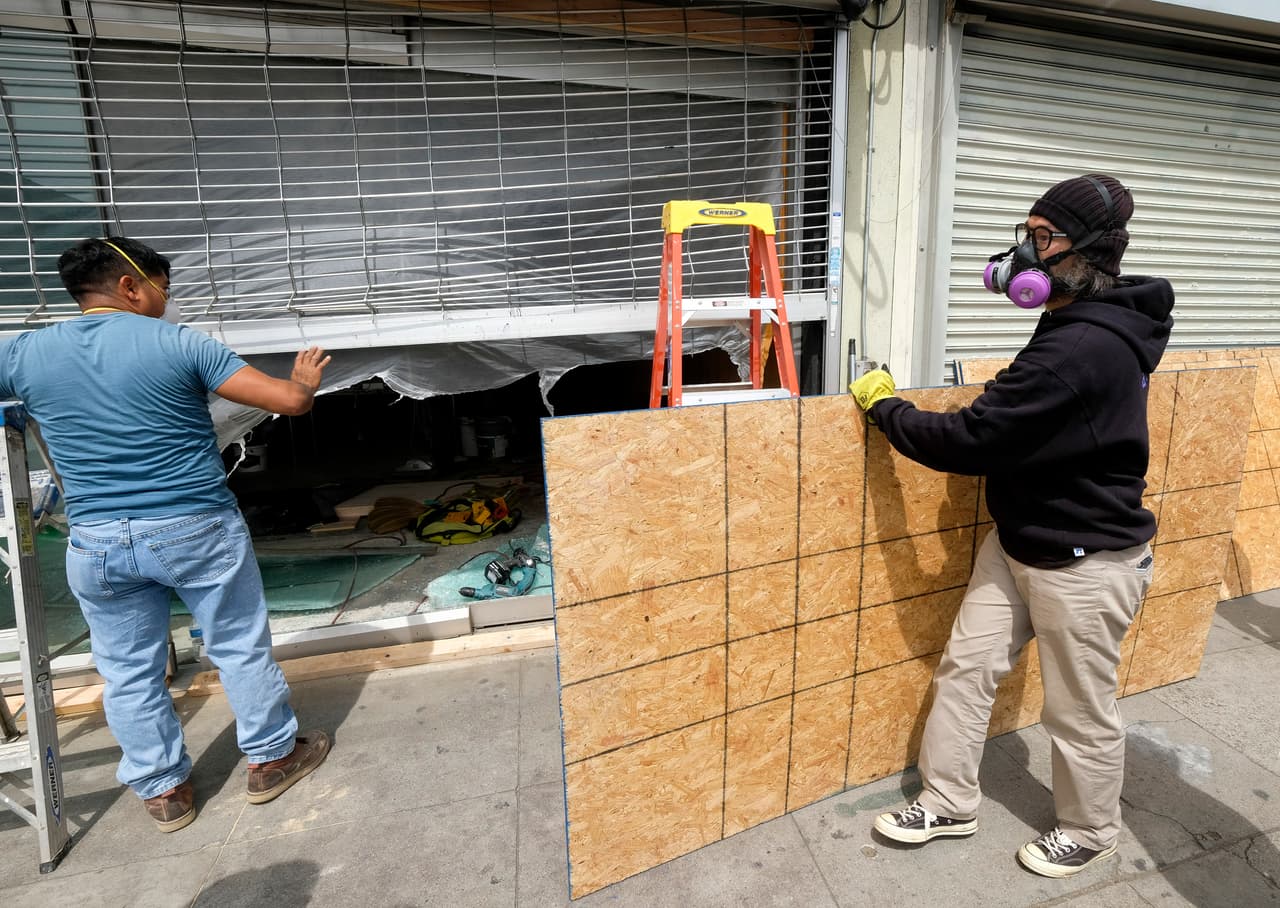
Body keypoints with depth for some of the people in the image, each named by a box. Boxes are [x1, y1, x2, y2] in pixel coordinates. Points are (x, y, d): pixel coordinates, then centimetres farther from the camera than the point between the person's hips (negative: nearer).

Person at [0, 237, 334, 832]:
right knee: (241, 649, 14)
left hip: (96, 544, 4)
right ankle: (271, 758, 30)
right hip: (198, 530, -3)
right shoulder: (181, 344, -10)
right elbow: (289, 401, -14)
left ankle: (163, 792, 32)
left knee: (128, 673, 18)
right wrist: (306, 379, 8)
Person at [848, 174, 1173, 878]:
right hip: (1018, 542, 10)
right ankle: (948, 803, 31)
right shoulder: (1092, 326, 5)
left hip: (1084, 563, -9)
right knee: (964, 669, 13)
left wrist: (883, 407, -14)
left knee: (1080, 712, 13)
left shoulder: (1080, 350, -28)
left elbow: (969, 441, -27)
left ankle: (1089, 833, 40)